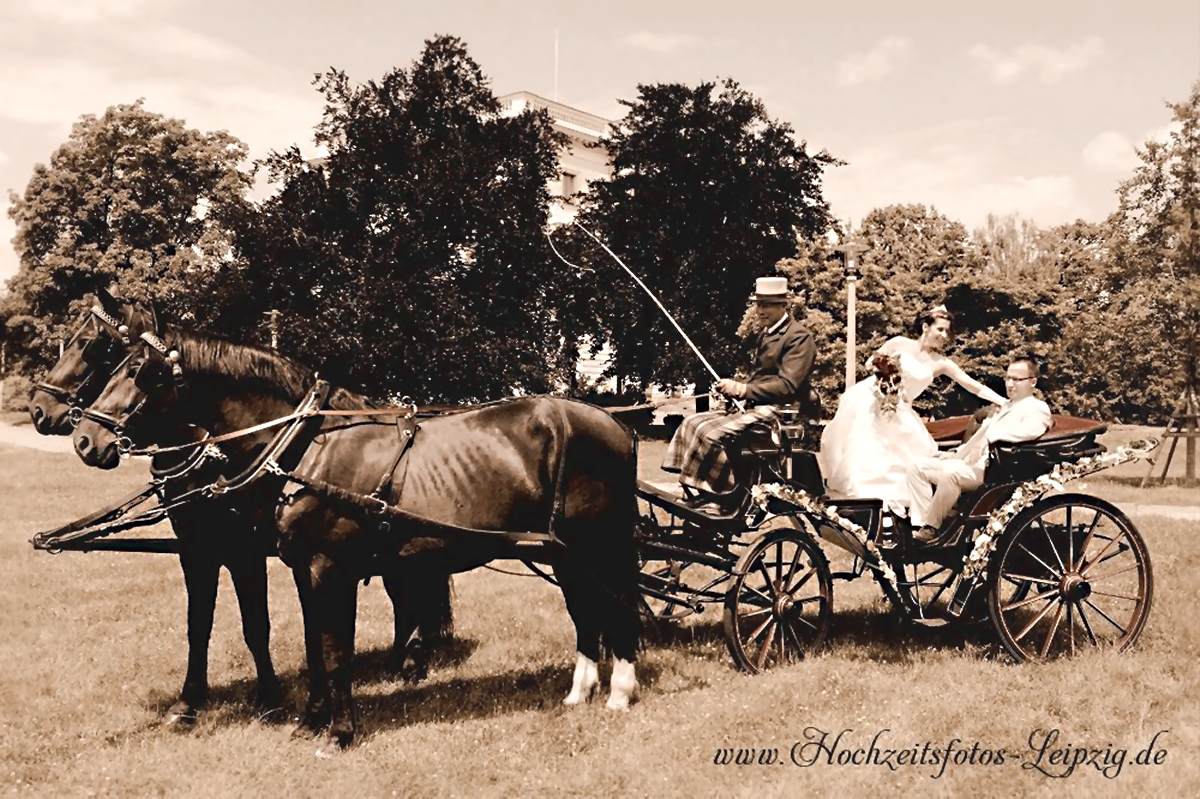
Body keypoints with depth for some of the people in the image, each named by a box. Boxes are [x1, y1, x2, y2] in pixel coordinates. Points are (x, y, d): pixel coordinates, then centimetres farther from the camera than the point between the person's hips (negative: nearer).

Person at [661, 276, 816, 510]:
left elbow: (788, 385, -20)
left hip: (778, 411, -10)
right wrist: (733, 388, 4)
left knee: (711, 433, -27)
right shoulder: (766, 334, 21)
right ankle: (700, 496, -9)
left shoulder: (799, 337, -9)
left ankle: (712, 501, -17)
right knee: (692, 423, -3)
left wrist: (742, 389, -22)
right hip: (753, 406, 10)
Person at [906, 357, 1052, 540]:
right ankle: (923, 524, -11)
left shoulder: (1037, 408, 2)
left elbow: (1030, 430, -22)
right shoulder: (1005, 407, 31)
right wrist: (957, 452, 13)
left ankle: (931, 529, -23)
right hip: (970, 461, 10)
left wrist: (990, 434, -21)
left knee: (950, 471, -36)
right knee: (917, 467, -2)